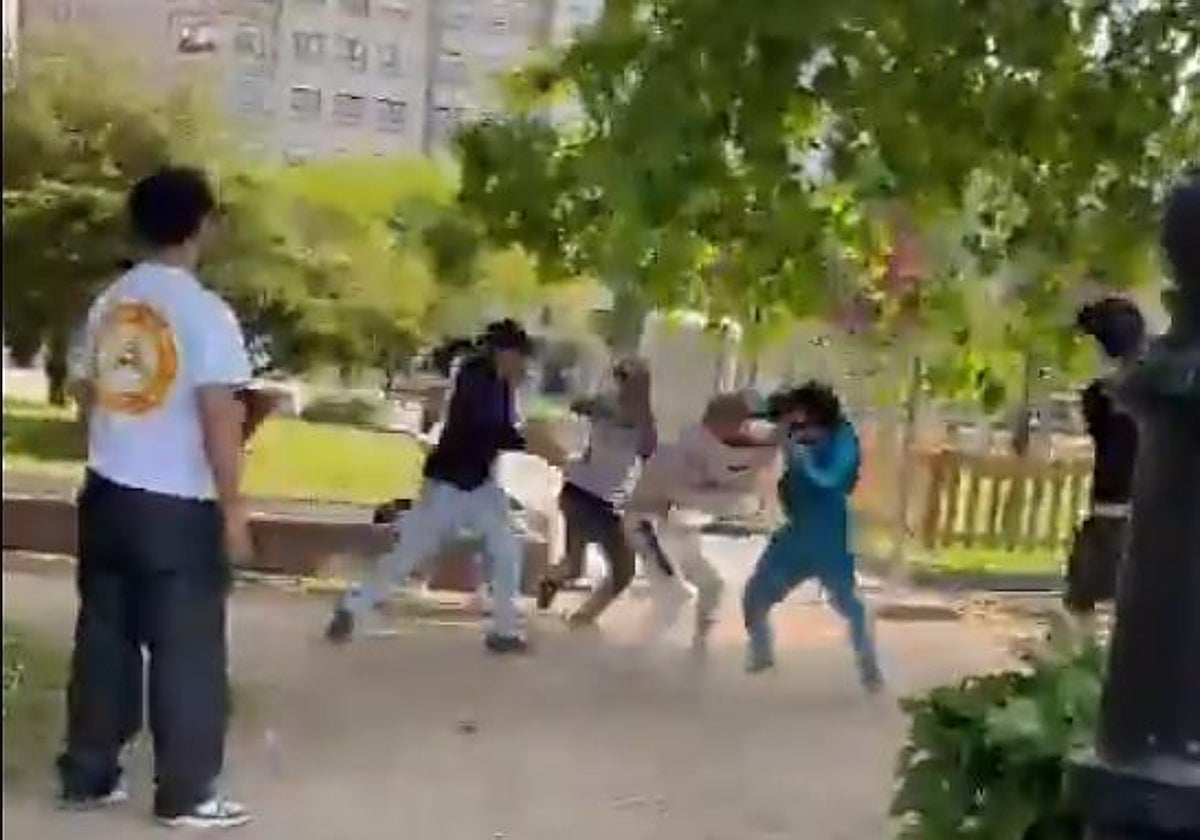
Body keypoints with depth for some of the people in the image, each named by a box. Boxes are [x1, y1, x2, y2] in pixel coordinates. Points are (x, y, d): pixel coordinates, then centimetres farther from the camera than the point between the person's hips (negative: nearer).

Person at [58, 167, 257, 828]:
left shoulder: (108, 304, 6)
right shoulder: (205, 312, -14)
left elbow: (85, 393, 15)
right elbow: (219, 419, -17)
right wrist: (234, 509, -11)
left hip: (106, 496, 6)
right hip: (179, 508, -6)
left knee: (103, 640, 15)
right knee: (187, 651, 3)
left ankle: (86, 775, 23)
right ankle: (186, 793, 10)